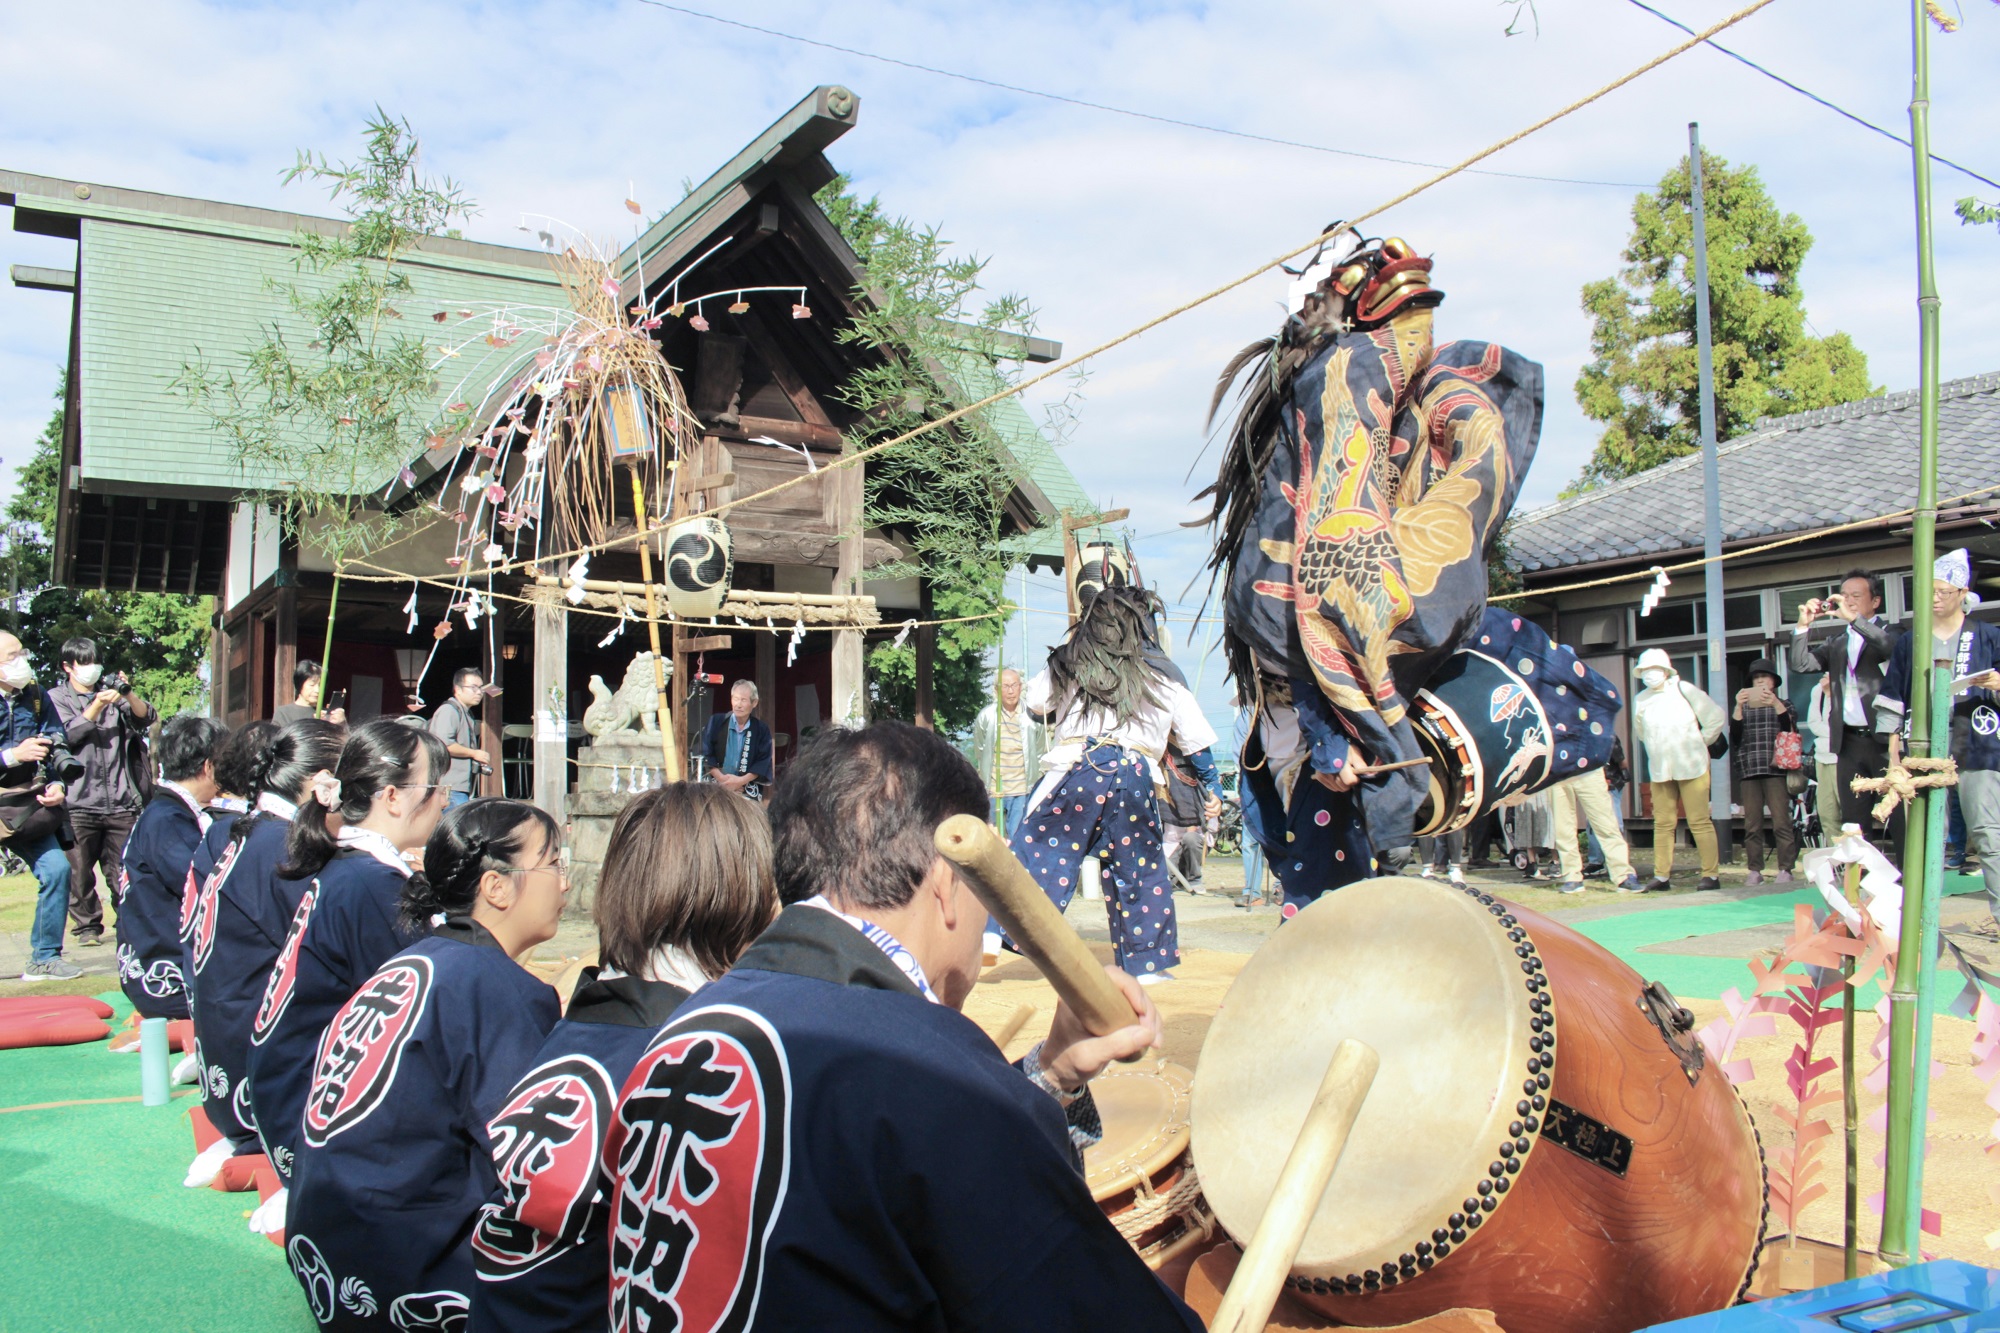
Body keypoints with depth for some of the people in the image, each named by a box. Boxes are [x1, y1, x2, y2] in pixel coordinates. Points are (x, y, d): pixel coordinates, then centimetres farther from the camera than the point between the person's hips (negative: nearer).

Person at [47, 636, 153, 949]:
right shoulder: (57, 698, 10)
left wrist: (129, 694, -16)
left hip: (121, 801, 1)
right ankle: (87, 926, 11)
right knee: (80, 869, 0)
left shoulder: (111, 692, 16)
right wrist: (96, 706, -18)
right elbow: (67, 735, -6)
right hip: (79, 802, -1)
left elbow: (145, 717, 2)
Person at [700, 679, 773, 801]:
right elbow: (705, 753, 1)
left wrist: (741, 781, -11)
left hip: (748, 792, 1)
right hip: (717, 788, 0)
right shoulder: (716, 722, 4)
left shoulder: (761, 730, 5)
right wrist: (721, 778, -9)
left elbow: (764, 762, 0)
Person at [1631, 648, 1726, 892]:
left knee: (1699, 821, -2)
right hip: (1659, 771, 4)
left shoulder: (1683, 689, -3)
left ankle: (1712, 874, 3)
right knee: (1662, 824, 4)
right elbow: (1640, 734, 21)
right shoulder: (1640, 700, 7)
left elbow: (1715, 716, 1)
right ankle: (1662, 876, 7)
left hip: (1691, 768, -4)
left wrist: (1701, 742, 4)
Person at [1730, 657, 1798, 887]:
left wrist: (1775, 703, -12)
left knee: (1781, 822, -9)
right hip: (1748, 771, 2)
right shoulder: (1743, 707, 19)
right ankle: (1754, 870, 1)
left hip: (1775, 769, -2)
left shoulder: (1782, 704, 15)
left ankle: (1785, 869, -7)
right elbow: (1735, 738, 5)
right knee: (1752, 825, -1)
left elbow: (1791, 730, -3)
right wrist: (1739, 706, -5)